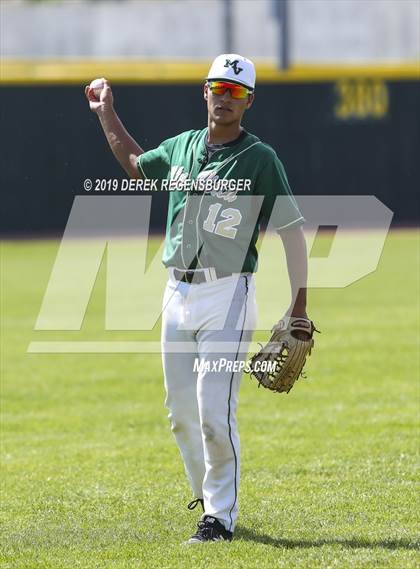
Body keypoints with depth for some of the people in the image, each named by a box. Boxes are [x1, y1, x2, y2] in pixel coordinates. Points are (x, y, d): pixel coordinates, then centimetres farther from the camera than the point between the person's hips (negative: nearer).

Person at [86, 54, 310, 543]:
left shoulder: (260, 159, -5)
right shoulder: (180, 149, 11)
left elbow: (292, 229, -6)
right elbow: (135, 164, 33)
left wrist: (299, 305, -11)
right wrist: (106, 115, 29)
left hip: (227, 294, -6)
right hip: (178, 295, 6)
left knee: (215, 411, -13)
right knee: (181, 412, 10)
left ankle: (221, 517, -6)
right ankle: (208, 497, 27)